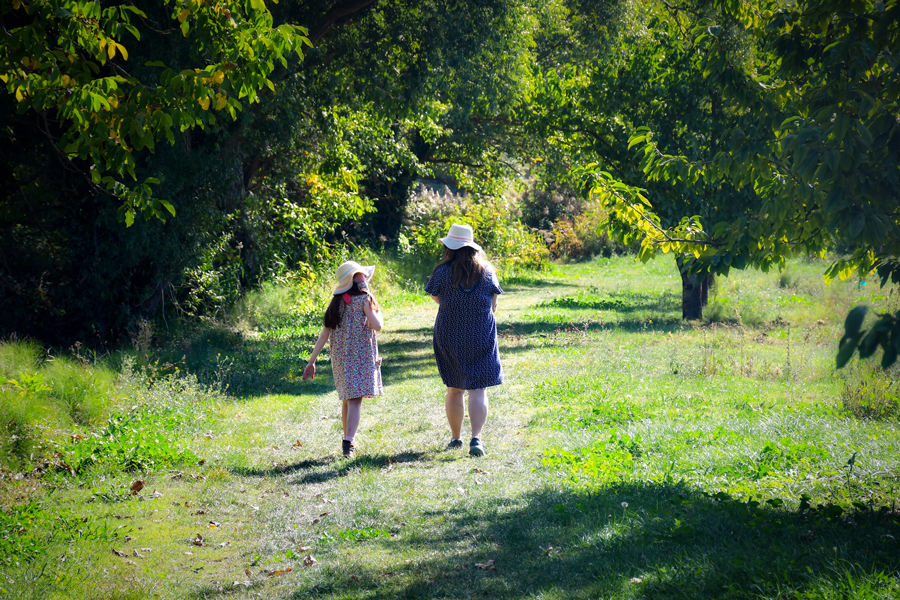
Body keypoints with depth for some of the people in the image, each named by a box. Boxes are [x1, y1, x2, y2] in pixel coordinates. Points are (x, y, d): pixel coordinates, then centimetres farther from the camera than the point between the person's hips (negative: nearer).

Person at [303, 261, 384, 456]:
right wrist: (376, 310, 5)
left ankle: (348, 440, 26)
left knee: (347, 399, 18)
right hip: (361, 355, -6)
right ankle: (348, 441, -23)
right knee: (356, 399, -9)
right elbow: (377, 325, -16)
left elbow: (325, 334, 6)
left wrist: (312, 361, 7)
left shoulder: (337, 303, 9)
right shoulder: (364, 299, -8)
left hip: (340, 357, 6)